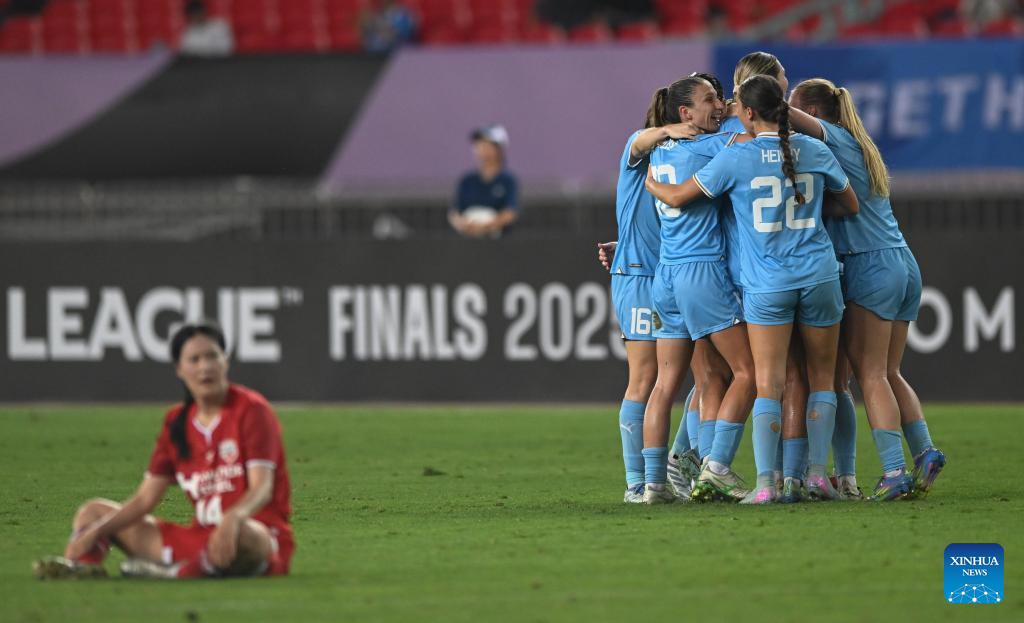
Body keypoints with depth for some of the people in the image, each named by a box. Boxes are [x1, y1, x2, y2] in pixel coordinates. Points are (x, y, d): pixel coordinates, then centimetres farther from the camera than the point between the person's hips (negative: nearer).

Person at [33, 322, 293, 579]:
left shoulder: (251, 410, -7)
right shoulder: (177, 422, 11)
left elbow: (262, 488, -19)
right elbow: (145, 498, 10)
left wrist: (232, 519, -41)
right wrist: (93, 533, -3)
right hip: (200, 536, 7)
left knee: (243, 535, -46)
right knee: (94, 510, 6)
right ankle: (81, 566, -27)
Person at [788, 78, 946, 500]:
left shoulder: (832, 137, -4)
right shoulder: (857, 144, 21)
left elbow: (788, 116, -21)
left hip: (871, 264, -8)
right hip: (903, 262, 8)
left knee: (870, 373, -6)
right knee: (888, 373, 13)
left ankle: (894, 471, -13)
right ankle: (924, 452, 1)